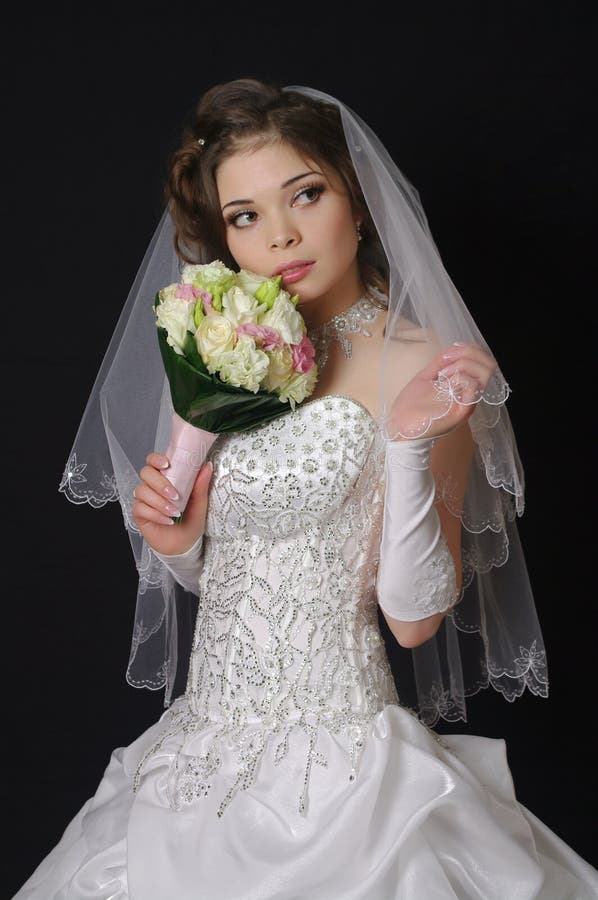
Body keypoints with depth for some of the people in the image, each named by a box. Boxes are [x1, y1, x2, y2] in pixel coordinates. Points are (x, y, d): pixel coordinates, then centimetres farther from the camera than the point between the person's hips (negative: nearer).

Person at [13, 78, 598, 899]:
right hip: (207, 748, 6)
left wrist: (410, 443, -24)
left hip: (337, 763, -5)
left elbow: (416, 618, -15)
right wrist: (177, 543, -5)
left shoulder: (419, 365, -12)